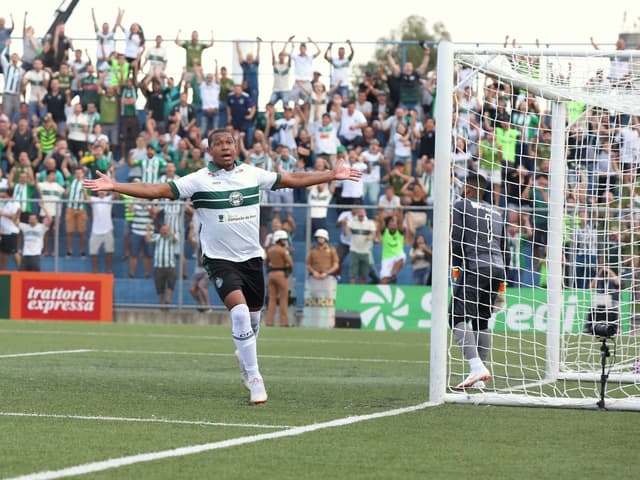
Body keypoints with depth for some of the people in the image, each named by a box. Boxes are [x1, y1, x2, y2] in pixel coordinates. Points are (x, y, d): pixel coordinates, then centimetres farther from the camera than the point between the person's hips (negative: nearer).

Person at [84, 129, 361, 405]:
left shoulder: (252, 174, 2)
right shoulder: (199, 180, -8)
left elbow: (292, 180, 13)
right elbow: (157, 190, -12)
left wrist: (332, 175, 15)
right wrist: (114, 186, -20)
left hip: (252, 257, 4)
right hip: (220, 259, -4)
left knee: (253, 316, 13)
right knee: (239, 311, -22)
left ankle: (245, 362, 43)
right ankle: (254, 379, -15)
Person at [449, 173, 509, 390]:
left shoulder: (462, 205, 5)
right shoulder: (495, 213, 25)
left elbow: (457, 239, -4)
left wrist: (456, 267, 3)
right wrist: (501, 279, 28)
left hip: (475, 267, -7)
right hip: (497, 269, 7)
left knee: (458, 318, -9)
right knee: (481, 321, 14)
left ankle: (476, 366, -29)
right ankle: (480, 378, 10)